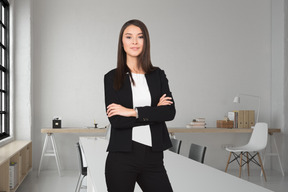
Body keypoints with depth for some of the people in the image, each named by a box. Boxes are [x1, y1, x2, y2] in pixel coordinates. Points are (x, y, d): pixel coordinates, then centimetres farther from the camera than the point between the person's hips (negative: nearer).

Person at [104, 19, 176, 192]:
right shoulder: (112, 78, 1)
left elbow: (170, 112, -5)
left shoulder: (158, 75, 9)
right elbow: (116, 121, -9)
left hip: (153, 157, 2)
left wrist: (132, 111, -11)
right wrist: (154, 111, -8)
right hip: (122, 157, -2)